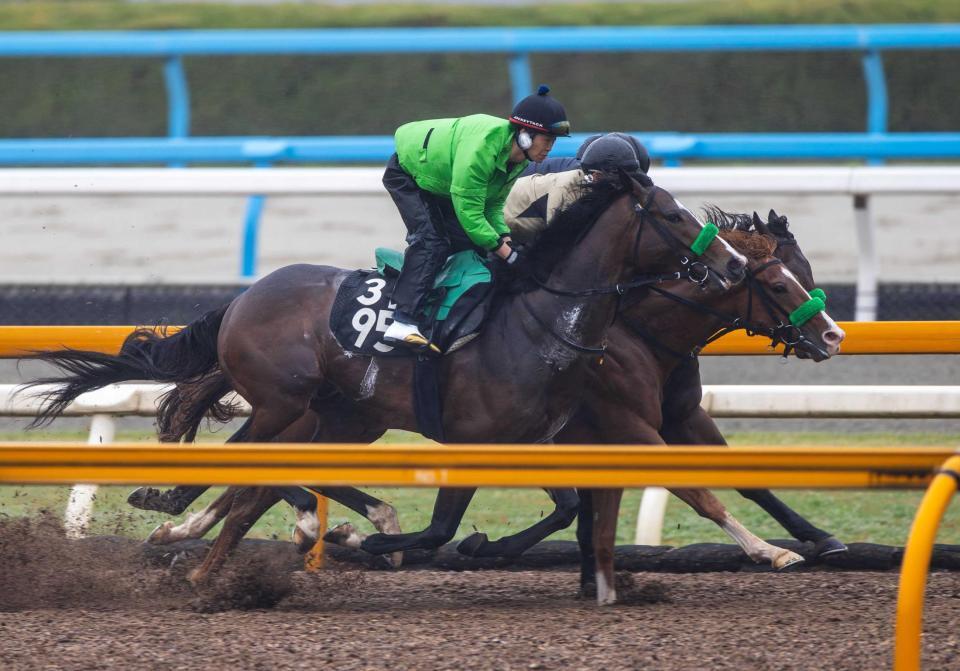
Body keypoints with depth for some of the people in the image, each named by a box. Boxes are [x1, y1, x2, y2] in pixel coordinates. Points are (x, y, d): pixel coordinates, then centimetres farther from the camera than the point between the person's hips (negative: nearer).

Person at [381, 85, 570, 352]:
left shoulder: (517, 159, -11)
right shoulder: (480, 147, -40)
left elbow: (493, 204, 0)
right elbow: (469, 211, -36)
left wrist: (504, 237, -18)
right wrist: (505, 252, -32)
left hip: (442, 187, 9)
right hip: (407, 172, -9)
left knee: (470, 242, -1)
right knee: (431, 241, -25)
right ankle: (402, 322, -33)